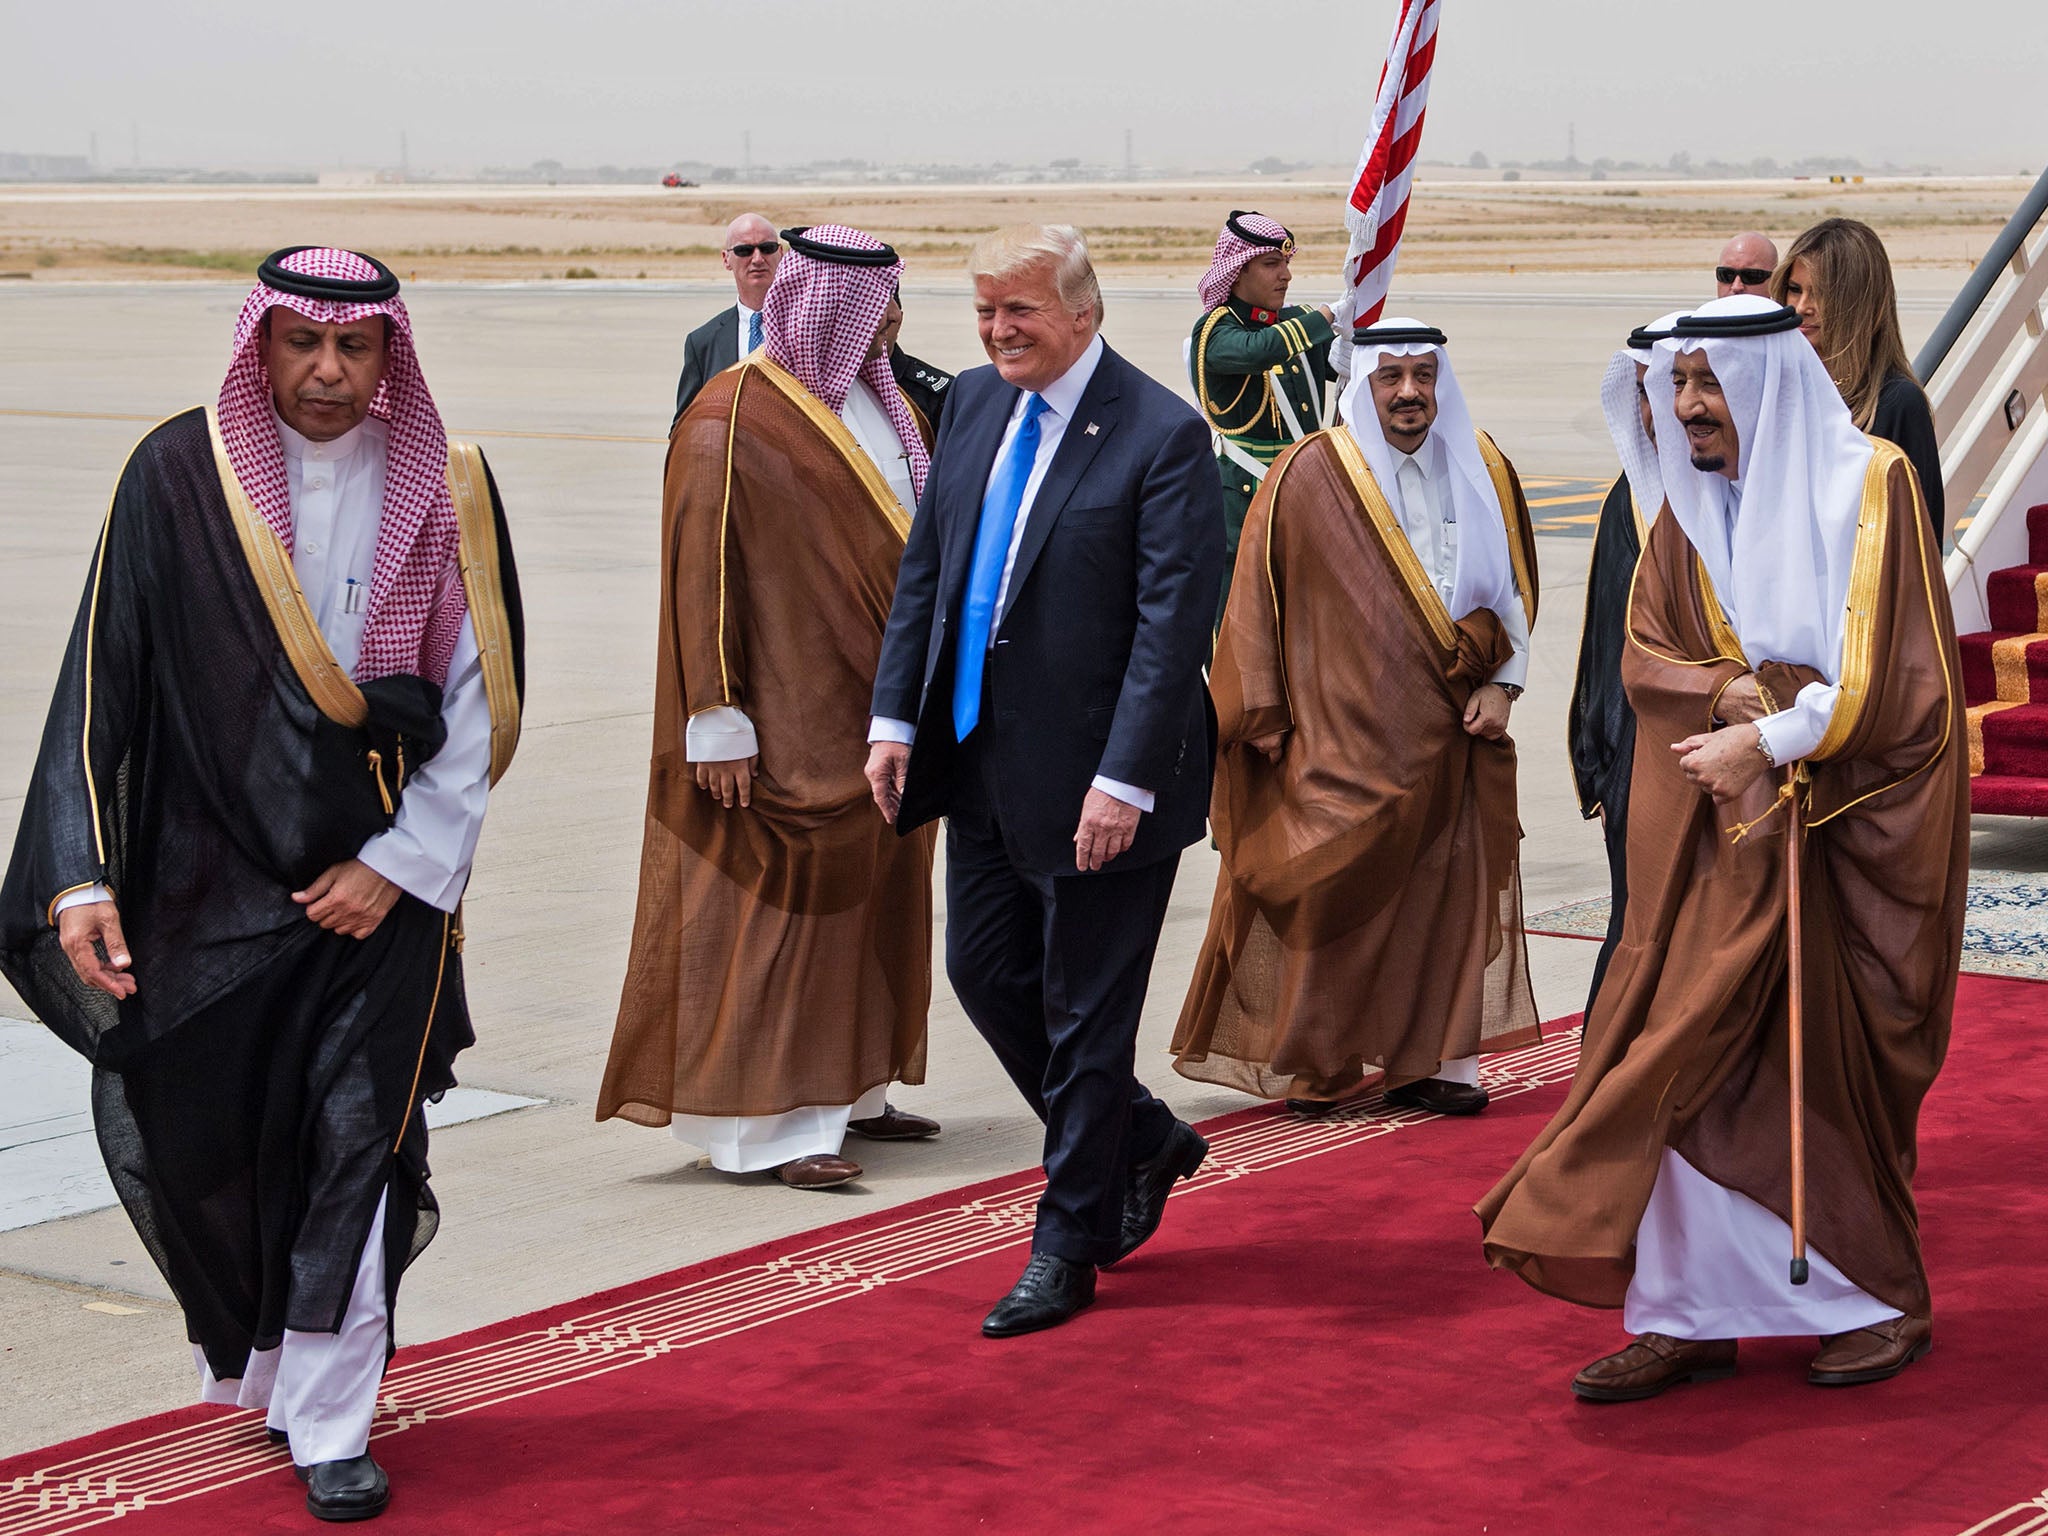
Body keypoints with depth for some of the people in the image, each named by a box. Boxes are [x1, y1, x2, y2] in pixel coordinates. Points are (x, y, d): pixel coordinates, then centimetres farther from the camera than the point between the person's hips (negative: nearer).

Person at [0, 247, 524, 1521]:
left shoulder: (447, 491, -1)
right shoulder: (180, 476, -5)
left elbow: (483, 700, 0)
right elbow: (105, 679, -7)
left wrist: (399, 863, -7)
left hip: (383, 878, 0)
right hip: (209, 873, 0)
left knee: (351, 1138, -3)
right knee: (185, 1134, 6)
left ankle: (329, 1424, 9)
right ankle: (248, 1354, 34)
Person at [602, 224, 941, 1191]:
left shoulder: (877, 402, 11)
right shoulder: (733, 420, -14)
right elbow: (702, 575, -15)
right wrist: (718, 721, -18)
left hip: (879, 707, 9)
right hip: (789, 721, -8)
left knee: (873, 899, 13)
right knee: (785, 903, -6)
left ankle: (849, 1091, 23)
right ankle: (770, 1124, -2)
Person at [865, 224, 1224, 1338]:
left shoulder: (1163, 437, -15)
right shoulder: (975, 403, 6)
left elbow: (1174, 623, -18)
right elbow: (923, 569, 13)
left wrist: (1125, 780, -23)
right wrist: (895, 717, 6)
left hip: (1097, 781, -7)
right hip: (985, 759, 8)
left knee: (1087, 1013, 4)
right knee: (985, 973, 15)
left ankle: (1066, 1248, 18)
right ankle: (1142, 1143, 36)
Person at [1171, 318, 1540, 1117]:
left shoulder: (1482, 472, 8)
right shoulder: (1309, 476, -5)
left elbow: (1514, 587, 15)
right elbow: (1256, 598, -2)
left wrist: (1501, 683, 2)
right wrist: (1262, 714, -3)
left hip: (1451, 731, 4)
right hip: (1344, 733, -4)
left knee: (1446, 897, 3)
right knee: (1334, 897, -1)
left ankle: (1427, 1061, 11)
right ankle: (1314, 1067, 12)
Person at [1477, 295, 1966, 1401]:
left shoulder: (1868, 488, -6)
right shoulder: (1688, 509, 9)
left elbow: (1890, 673, -11)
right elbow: (1644, 657, 3)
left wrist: (1765, 737, -17)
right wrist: (1744, 696, -14)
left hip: (1849, 832, -4)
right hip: (1722, 835, 4)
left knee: (1837, 1061, 3)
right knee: (1692, 1051, -3)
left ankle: (1884, 1300, 19)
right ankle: (1689, 1316, 2)